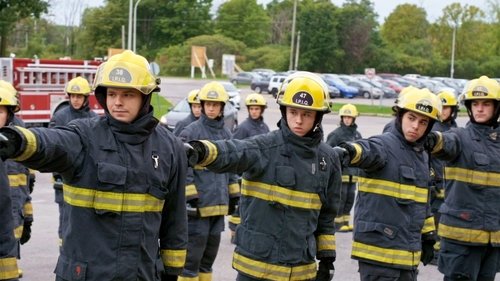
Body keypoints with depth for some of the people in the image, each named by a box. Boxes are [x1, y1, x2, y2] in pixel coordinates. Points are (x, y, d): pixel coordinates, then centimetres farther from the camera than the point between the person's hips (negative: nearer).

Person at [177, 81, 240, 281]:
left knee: (209, 256, 14)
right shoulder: (191, 132, -8)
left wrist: (234, 196, 17)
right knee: (192, 257, -3)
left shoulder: (226, 134, 12)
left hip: (219, 204, 6)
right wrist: (190, 197, -16)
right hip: (198, 204, -6)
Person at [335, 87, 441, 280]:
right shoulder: (384, 145, -11)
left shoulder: (422, 156, 15)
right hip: (378, 251, -8)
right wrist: (350, 151, -58)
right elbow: (367, 151, -35)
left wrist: (428, 236, 24)